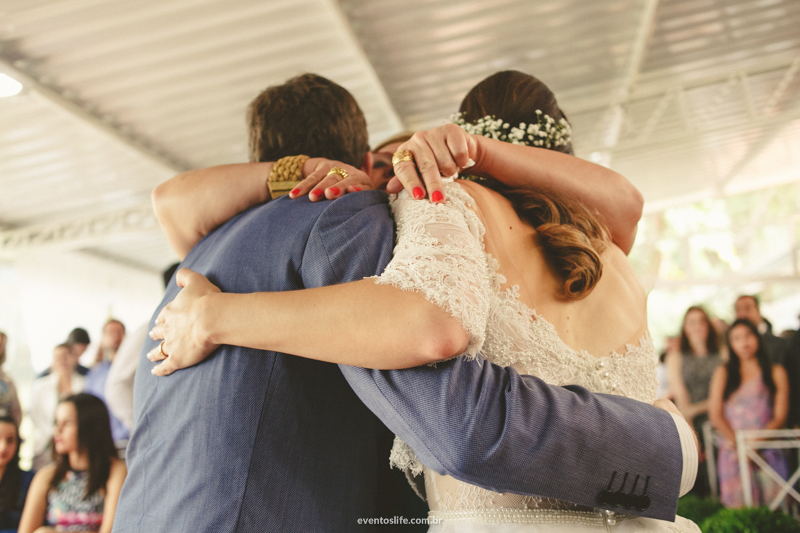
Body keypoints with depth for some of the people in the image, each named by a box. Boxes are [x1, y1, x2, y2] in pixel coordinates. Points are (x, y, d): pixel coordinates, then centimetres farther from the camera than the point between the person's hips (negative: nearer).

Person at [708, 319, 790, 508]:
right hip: (734, 451, 0)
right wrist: (737, 441, -8)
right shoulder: (723, 373, 16)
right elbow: (716, 415, 8)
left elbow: (780, 417, 6)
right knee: (738, 506, -15)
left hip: (767, 450, 0)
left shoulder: (776, 372, 15)